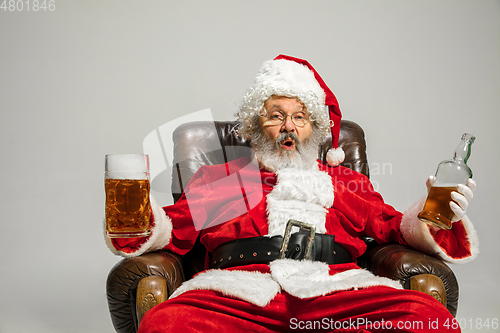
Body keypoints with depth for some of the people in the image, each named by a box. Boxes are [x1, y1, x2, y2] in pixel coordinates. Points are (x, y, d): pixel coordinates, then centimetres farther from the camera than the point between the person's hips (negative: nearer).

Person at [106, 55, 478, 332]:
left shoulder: (346, 181, 29)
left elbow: (391, 227, 24)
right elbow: (173, 230, 18)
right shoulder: (217, 178, 26)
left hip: (335, 294, 2)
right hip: (238, 296, -1)